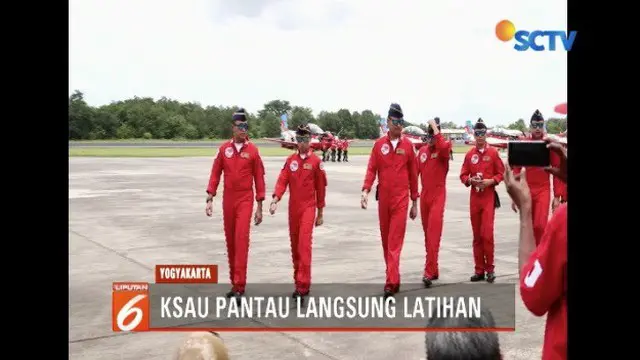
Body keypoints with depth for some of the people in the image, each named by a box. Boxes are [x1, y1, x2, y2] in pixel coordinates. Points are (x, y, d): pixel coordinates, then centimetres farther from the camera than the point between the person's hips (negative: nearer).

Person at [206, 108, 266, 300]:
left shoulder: (253, 150, -4)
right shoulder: (224, 148, 3)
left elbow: (259, 178, -1)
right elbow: (215, 174, 6)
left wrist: (259, 207, -2)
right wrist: (210, 199, -2)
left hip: (245, 200, -3)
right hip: (228, 200, 3)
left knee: (241, 239, -13)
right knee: (230, 241, 10)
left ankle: (239, 286, -12)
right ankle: (234, 282, 22)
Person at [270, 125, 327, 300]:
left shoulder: (316, 161, -3)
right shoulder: (290, 160, 7)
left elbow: (321, 187, 1)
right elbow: (282, 180, -1)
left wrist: (320, 213, 4)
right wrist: (275, 199, -19)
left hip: (308, 207, -4)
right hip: (293, 207, 4)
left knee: (304, 243, -14)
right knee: (294, 244, 10)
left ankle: (303, 284, -14)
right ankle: (298, 278, 23)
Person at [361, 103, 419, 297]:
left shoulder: (408, 145, 2)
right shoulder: (379, 144, 4)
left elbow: (413, 174, 6)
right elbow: (372, 169, 1)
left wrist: (415, 202, 8)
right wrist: (366, 190, -16)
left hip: (401, 199, -2)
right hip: (383, 198, 2)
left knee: (395, 239, -8)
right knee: (385, 238, 10)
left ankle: (391, 281, -10)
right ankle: (393, 277, 24)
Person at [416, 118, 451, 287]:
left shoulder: (443, 149, -7)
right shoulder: (422, 151, 10)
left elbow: (443, 146, -32)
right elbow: (415, 171, 13)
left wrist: (435, 127, -22)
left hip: (438, 195, -6)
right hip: (424, 195, 6)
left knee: (433, 233, -14)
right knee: (428, 233, 12)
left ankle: (429, 272, -16)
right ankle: (433, 269, 23)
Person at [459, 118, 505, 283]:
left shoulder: (493, 152, -1)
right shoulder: (469, 154, 6)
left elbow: (501, 173, 1)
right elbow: (463, 175, 8)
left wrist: (490, 181, -15)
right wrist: (470, 180, -12)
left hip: (489, 197, -3)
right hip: (474, 197, 3)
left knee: (487, 233, -10)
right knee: (476, 235, 7)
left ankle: (490, 268, 3)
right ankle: (479, 270, 14)